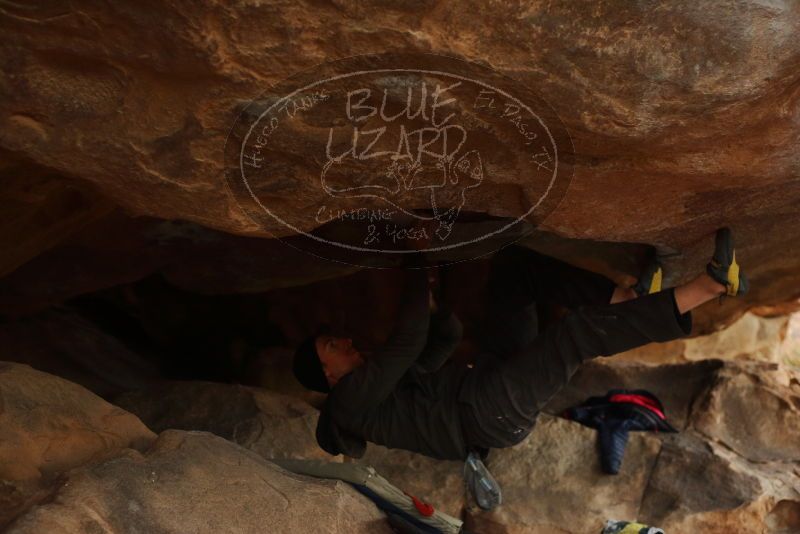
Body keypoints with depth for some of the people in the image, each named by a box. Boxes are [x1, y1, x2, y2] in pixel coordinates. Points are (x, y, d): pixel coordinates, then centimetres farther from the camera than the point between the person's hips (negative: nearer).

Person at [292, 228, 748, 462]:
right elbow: (408, 344, -14)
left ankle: (623, 299, -14)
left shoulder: (388, 380, 27)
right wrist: (417, 278, -4)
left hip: (489, 379, 10)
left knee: (513, 263, 0)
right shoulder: (351, 398, -1)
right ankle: (710, 285, -24)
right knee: (579, 329, -28)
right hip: (489, 411, -9)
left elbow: (449, 333, 22)